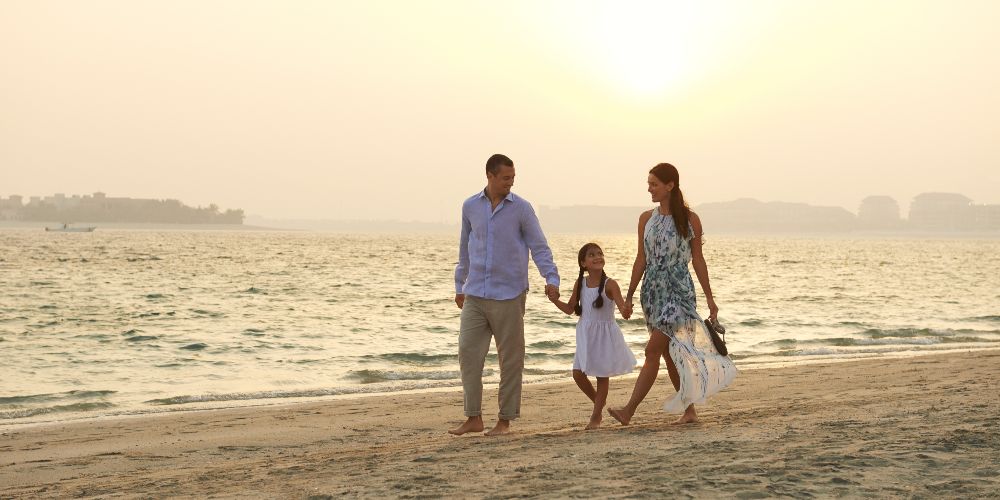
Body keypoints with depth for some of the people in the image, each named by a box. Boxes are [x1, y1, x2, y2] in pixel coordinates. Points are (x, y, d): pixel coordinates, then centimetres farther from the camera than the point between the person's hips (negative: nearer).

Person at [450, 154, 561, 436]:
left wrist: (551, 279, -17)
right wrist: (460, 286, 23)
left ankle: (505, 420, 10)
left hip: (509, 296, -3)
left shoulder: (522, 209, -2)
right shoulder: (470, 207, 8)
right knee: (468, 352, -3)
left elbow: (539, 247, -3)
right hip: (475, 295, 3)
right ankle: (474, 418, 4)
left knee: (510, 358, 1)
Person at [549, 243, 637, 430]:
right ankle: (599, 402, 25)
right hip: (585, 335, 4)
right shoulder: (580, 284, 1)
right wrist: (554, 300, -5)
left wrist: (626, 311, -44)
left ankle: (596, 417, 13)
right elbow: (570, 309, 9)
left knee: (602, 375, 2)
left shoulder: (609, 284, -13)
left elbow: (622, 306, -21)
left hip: (605, 334, -4)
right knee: (578, 373, -1)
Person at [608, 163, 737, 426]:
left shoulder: (690, 219, -4)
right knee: (669, 354, 9)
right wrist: (629, 295, 9)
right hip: (653, 290, 5)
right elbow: (641, 259, 11)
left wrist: (710, 298, 1)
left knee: (653, 349, -13)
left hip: (678, 291, -5)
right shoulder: (646, 218, 7)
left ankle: (629, 410, -16)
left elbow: (698, 260, 0)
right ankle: (689, 411, 19)